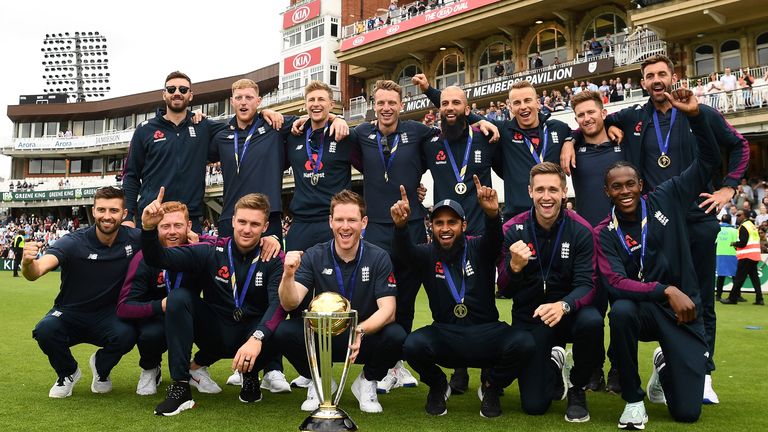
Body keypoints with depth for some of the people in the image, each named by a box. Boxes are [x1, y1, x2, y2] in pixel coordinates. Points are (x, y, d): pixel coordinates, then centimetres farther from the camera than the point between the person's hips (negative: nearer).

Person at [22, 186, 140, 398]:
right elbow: (36, 272, -30)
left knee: (126, 335, -32)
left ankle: (101, 367, 6)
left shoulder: (133, 239, -11)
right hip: (70, 313, 0)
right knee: (45, 331, -32)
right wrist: (28, 263, -55)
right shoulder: (74, 243, -18)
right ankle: (68, 373, 3)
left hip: (108, 315, 1)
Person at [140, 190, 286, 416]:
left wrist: (257, 338, -45)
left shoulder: (273, 259, -11)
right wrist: (149, 229, -34)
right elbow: (159, 258, -13)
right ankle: (180, 387, -17)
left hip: (250, 336, -1)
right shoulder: (212, 251, -7)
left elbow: (279, 303, -27)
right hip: (214, 333, 1)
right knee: (179, 297, -22)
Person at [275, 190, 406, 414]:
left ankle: (367, 381, 3)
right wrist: (288, 274, -38)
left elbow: (387, 310, -19)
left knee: (396, 336, -31)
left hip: (365, 339, -1)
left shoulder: (379, 257, -12)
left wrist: (360, 331, -38)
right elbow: (290, 304, -17)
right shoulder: (313, 256, -9)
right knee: (284, 331, -26)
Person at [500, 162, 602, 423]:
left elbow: (586, 285, -17)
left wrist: (563, 306, -39)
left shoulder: (580, 230, -11)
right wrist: (514, 267, -33)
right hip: (529, 318, 0)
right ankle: (554, 364, 31)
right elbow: (505, 290, -10)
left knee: (592, 322, -36)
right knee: (533, 405, -6)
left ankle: (577, 387, -4)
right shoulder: (513, 230, -10)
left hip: (568, 312, 0)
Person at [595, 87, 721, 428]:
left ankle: (664, 367, 32)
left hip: (683, 310, 1)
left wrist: (695, 115, -18)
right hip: (640, 307, 0)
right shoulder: (605, 233, -7)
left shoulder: (666, 199, -3)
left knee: (686, 412, -6)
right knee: (620, 312, -40)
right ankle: (633, 400, -16)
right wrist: (666, 290, -29)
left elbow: (708, 159, -4)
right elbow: (616, 283, -18)